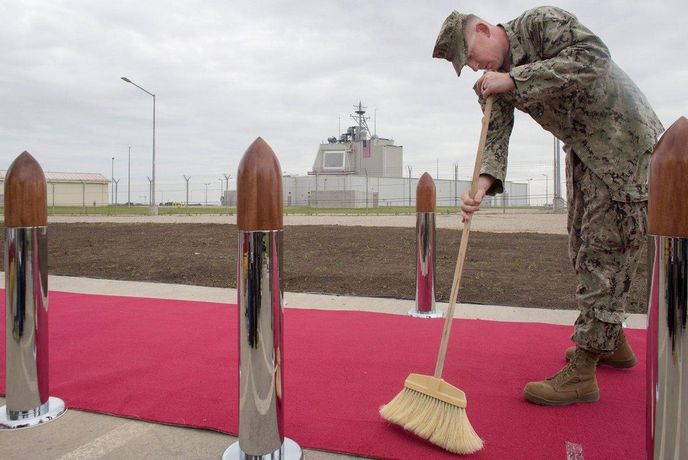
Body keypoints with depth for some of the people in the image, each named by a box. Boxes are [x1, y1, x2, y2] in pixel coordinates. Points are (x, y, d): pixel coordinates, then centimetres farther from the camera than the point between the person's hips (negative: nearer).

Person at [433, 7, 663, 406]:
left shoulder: (542, 22, -15)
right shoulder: (493, 81, 3)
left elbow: (594, 56, -29)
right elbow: (495, 137, -7)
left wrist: (514, 79, -30)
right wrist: (482, 185, -26)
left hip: (626, 145, -8)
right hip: (584, 156, 8)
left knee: (604, 255, -10)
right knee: (584, 252, 13)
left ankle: (581, 374, -5)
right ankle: (612, 343, 32)